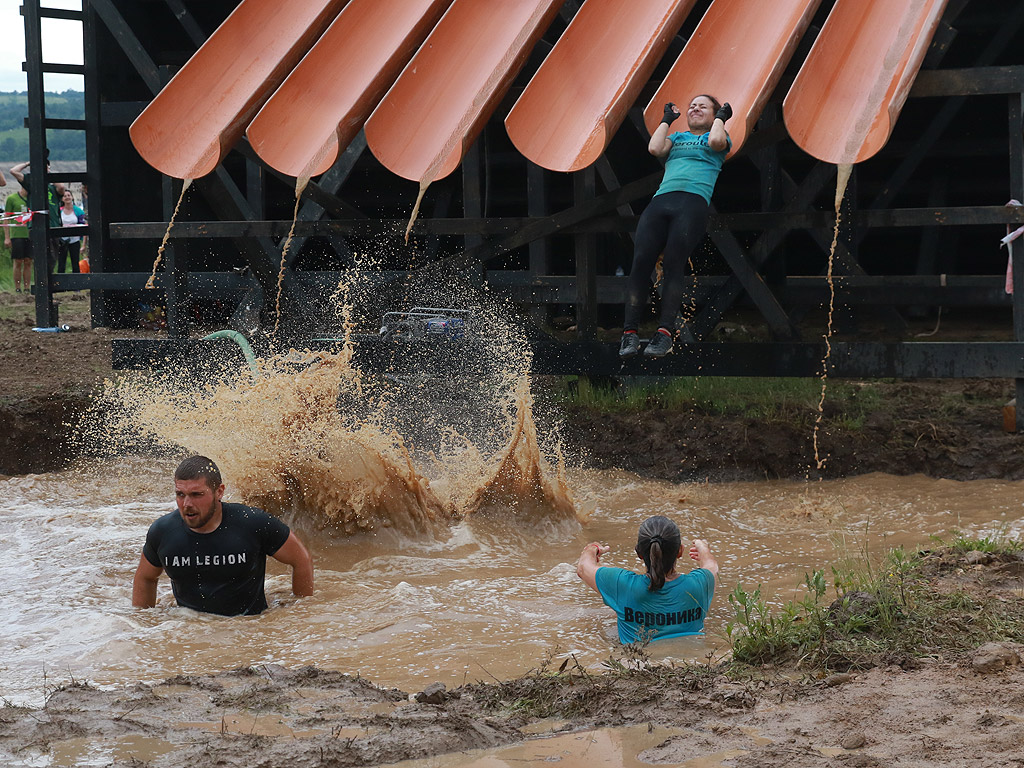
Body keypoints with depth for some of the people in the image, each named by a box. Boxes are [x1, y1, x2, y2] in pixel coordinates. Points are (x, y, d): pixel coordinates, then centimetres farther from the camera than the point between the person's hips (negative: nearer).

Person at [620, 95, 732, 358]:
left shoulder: (719, 136, 23)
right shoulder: (677, 137, 33)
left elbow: (715, 142, -2)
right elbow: (655, 148, 14)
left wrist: (721, 116, 15)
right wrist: (667, 119, 26)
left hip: (693, 201, -4)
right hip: (661, 199, 4)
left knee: (673, 264, -22)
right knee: (641, 261, -17)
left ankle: (665, 332, -27)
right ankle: (629, 331, -21)